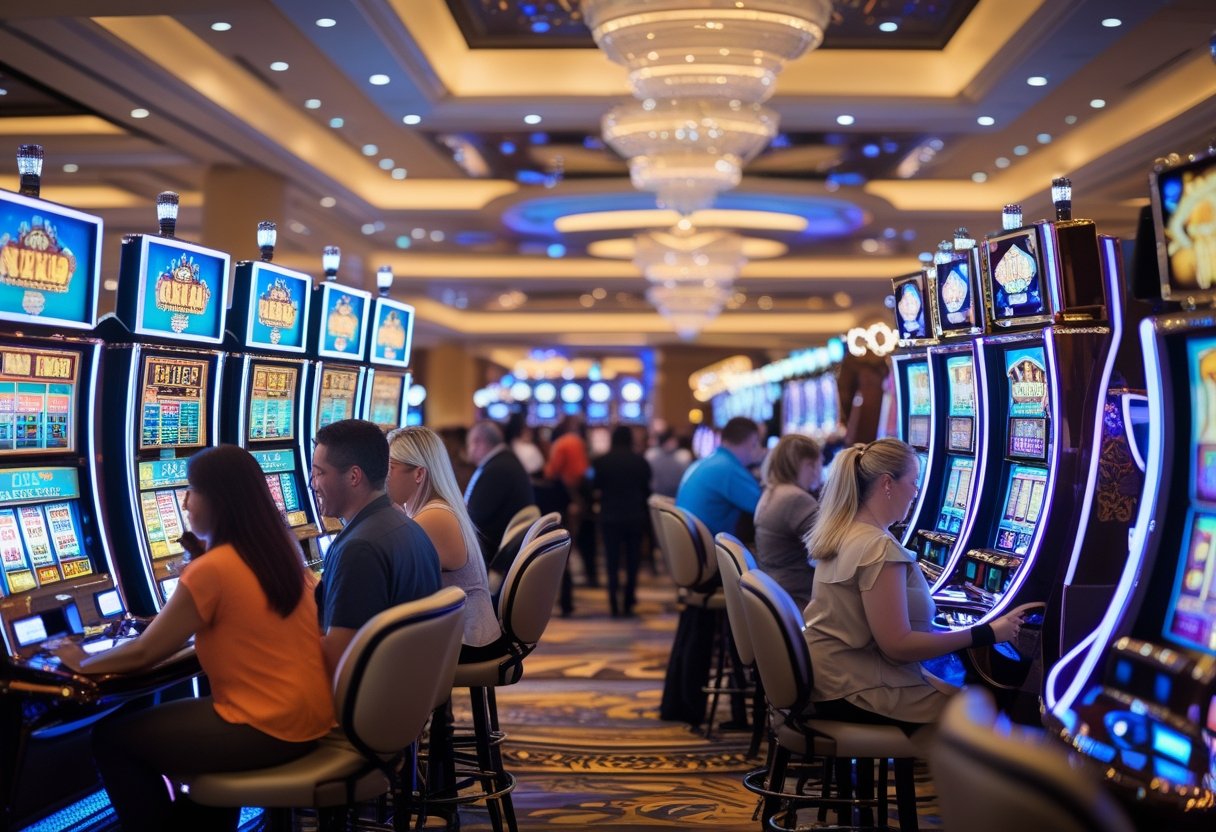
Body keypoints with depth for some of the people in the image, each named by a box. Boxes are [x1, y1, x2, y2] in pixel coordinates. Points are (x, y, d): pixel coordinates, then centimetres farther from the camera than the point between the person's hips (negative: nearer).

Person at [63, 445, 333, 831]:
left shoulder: (211, 570, -17)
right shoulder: (283, 550, 5)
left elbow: (143, 654, -8)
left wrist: (82, 662, 10)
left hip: (268, 729, -8)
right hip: (312, 717, 8)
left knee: (111, 737, 8)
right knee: (181, 716, 33)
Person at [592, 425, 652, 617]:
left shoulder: (602, 461, -6)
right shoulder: (640, 461, -4)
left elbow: (596, 485, 3)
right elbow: (647, 489, 1)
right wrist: (646, 515, 12)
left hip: (610, 517, 0)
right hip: (635, 516, 1)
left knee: (612, 561, 4)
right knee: (632, 561, 10)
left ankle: (614, 604, -2)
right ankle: (629, 603, 10)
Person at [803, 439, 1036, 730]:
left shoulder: (841, 532, 7)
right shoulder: (879, 547, -22)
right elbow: (898, 645, -24)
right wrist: (986, 633, -19)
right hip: (854, 691, -10)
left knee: (951, 691, 21)